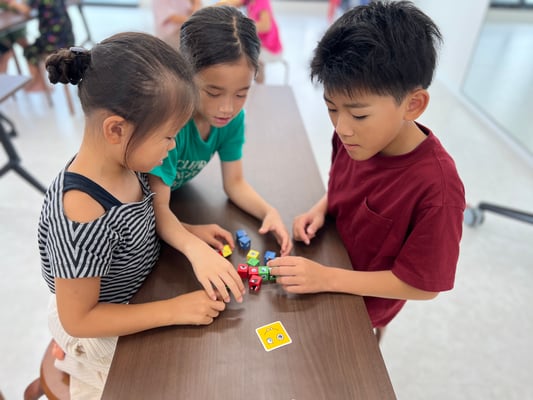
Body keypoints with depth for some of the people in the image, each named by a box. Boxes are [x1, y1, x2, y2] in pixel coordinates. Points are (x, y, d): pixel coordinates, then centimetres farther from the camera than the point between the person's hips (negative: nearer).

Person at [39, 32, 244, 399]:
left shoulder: (125, 161, -17)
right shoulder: (84, 217, -36)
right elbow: (77, 319, -24)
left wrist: (191, 241, -17)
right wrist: (174, 310, -23)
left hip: (137, 296, 6)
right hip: (101, 332, -6)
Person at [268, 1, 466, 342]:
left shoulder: (437, 188, -34)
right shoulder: (354, 137, -18)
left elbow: (424, 285, -24)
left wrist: (327, 278, -30)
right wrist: (320, 209, -16)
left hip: (362, 303, -5)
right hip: (327, 258, 5)